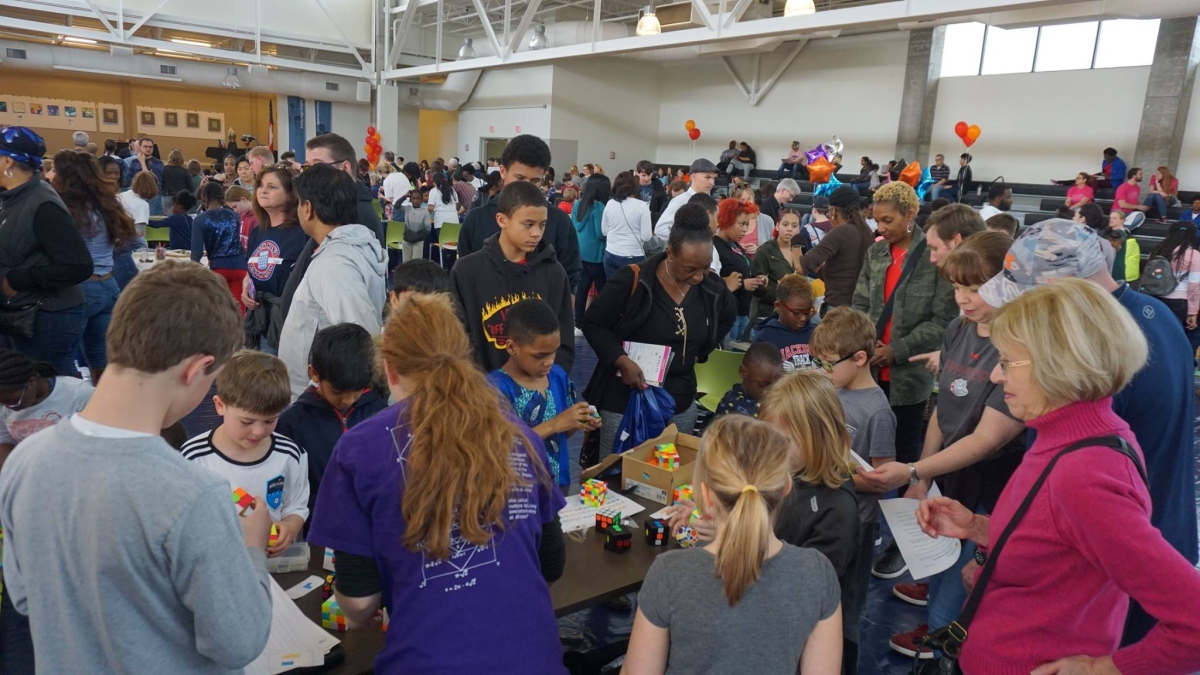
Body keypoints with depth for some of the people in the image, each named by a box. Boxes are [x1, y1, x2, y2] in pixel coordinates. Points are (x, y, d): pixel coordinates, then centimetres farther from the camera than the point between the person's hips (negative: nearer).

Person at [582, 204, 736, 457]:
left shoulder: (712, 289, -3)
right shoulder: (631, 281, -17)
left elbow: (728, 314, 20)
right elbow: (593, 324, -9)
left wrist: (701, 350, 9)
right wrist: (621, 361, -22)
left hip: (681, 404, 5)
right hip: (625, 402, -4)